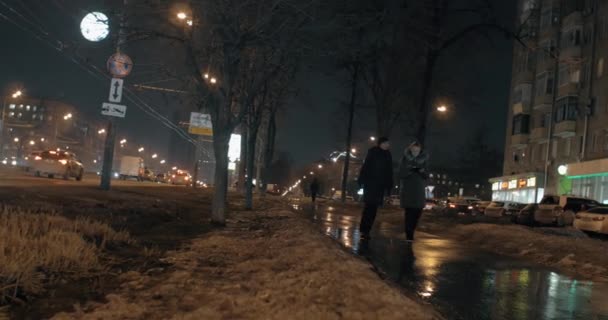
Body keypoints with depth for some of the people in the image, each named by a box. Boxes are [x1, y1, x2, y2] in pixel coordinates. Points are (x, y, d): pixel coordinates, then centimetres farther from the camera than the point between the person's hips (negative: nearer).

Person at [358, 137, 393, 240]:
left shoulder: (388, 155, 13)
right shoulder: (373, 152, 0)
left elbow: (389, 173, 13)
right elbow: (366, 167, -6)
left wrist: (388, 187, 7)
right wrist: (363, 181, -15)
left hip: (380, 185, 5)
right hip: (371, 183, -5)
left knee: (373, 207, 3)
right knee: (370, 206, -9)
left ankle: (365, 231, 7)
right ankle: (364, 230, -6)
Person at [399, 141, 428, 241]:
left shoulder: (423, 160, 8)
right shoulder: (405, 159, -1)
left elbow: (425, 176, 9)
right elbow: (401, 174, -6)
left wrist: (422, 172, -12)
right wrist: (410, 170, -21)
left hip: (419, 191, 3)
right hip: (407, 190, -3)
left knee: (417, 213, 0)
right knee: (409, 213, -8)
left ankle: (411, 233, 19)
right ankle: (409, 236, -4)